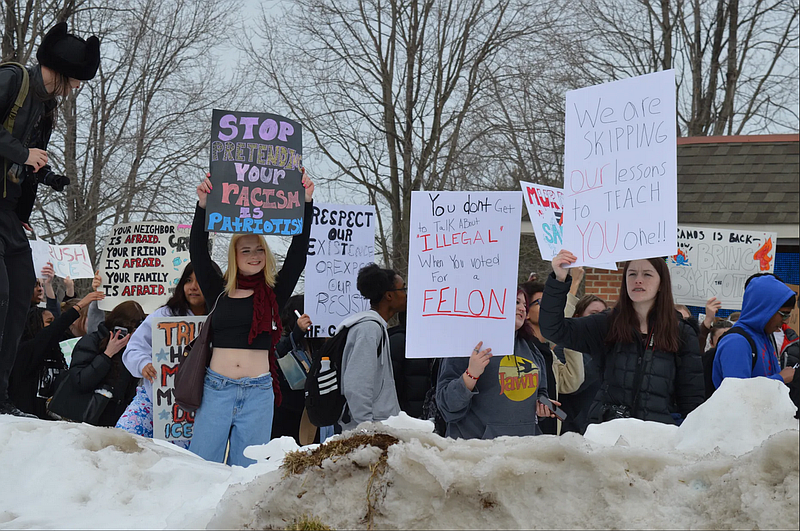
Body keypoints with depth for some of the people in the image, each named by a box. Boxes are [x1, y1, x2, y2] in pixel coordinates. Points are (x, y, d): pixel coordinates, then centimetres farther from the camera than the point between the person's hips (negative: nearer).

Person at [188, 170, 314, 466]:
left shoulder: (275, 294, 8)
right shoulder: (219, 292, 8)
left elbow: (298, 254, 1)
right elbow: (198, 253, 0)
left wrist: (306, 204, -7)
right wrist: (203, 206, -12)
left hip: (258, 392, 0)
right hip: (217, 388, 0)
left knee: (246, 470, 4)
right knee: (201, 464, -1)